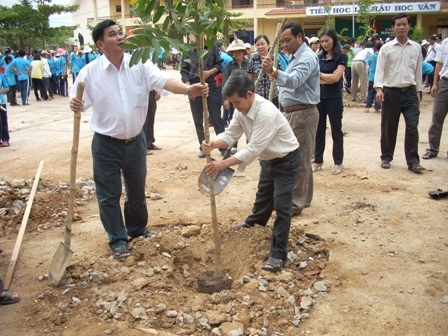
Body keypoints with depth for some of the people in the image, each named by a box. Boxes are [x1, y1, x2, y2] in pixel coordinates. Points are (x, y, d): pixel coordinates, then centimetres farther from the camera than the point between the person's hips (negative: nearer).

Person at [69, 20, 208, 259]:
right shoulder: (90, 71, -10)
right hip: (106, 144, -2)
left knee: (137, 190, 19)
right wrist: (75, 105, -30)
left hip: (135, 141, 2)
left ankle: (137, 228, 43)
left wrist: (188, 89, -40)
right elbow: (78, 101, -4)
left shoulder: (139, 64, -7)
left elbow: (163, 81, -21)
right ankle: (118, 239, 24)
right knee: (109, 195, 6)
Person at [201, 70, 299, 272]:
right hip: (267, 159, 8)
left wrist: (223, 164, -37)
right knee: (263, 193, 29)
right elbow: (230, 134, -8)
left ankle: (278, 254, -4)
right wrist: (213, 144, -30)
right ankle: (256, 220, 56)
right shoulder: (242, 109, -9)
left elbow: (253, 149, -36)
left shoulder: (266, 113, -36)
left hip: (286, 160, -8)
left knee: (281, 205, -9)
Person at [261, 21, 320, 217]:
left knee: (299, 160, -6)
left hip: (303, 114, -11)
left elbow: (295, 81, -34)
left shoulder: (307, 57, -16)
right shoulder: (297, 57, 17)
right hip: (293, 113, 11)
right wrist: (286, 111, 19)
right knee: (297, 158, 17)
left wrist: (273, 72, -49)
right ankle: (303, 198, 28)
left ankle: (295, 203, 0)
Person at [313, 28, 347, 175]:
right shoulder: (319, 57, 9)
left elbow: (336, 77, -13)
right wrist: (327, 78, -12)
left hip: (334, 99, -4)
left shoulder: (341, 57, -3)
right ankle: (318, 161, 20)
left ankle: (338, 163, 13)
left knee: (336, 131, 4)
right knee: (318, 130, 10)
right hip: (318, 98, 4)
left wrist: (319, 74, -4)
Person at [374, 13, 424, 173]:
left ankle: (413, 161, 6)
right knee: (388, 128, 7)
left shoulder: (416, 47, 7)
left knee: (412, 127, -2)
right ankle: (386, 158, 22)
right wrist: (379, 88, -19)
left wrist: (417, 91, 12)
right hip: (391, 92, -2)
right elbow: (379, 69, -5)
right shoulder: (386, 48, 0)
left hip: (410, 92, 2)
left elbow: (418, 71, 12)